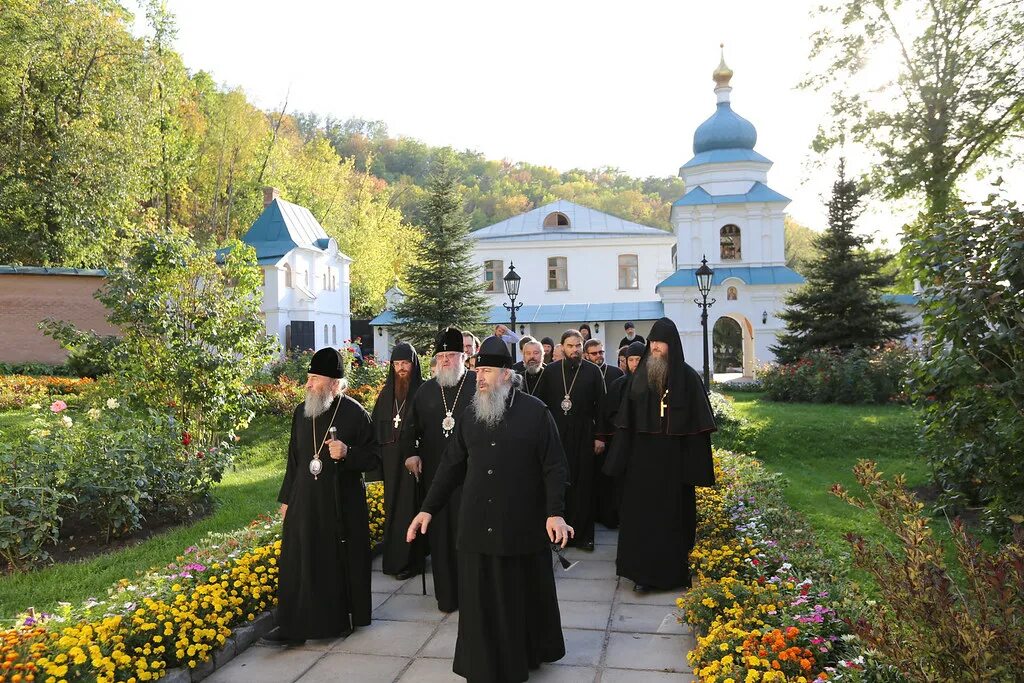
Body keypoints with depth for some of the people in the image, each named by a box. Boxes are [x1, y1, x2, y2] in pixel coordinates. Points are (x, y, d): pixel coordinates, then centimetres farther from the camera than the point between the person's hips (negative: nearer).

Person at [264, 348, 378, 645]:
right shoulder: (301, 412, 5)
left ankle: (343, 617, 26)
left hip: (342, 502, -4)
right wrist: (286, 498, 14)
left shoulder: (355, 414, -10)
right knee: (300, 563, 6)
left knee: (341, 561, 7)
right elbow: (294, 458, 14)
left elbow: (373, 458, -7)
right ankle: (294, 625, 16)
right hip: (304, 502, 4)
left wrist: (347, 453, -26)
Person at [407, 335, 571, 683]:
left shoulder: (536, 412, -8)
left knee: (525, 596, 13)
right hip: (477, 525, 3)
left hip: (523, 525, -3)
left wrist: (555, 512, -17)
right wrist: (428, 508, 5)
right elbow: (452, 465, 8)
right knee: (481, 599, 9)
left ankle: (531, 652, 35)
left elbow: (554, 467, -8)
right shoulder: (470, 415, 4)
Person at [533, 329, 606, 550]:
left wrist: (600, 436, -1)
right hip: (555, 435, 1)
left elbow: (601, 405, 2)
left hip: (583, 436, 0)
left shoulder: (593, 371, 2)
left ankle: (582, 534, 13)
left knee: (583, 485, 3)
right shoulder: (550, 371, 4)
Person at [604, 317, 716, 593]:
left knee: (673, 513, 7)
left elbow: (697, 424, -6)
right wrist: (621, 459, 0)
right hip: (642, 457, 3)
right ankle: (642, 571, 17)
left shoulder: (687, 377, -5)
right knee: (641, 513, 6)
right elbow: (626, 421, 5)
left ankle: (673, 570, 21)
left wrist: (694, 466, -10)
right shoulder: (639, 376, 5)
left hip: (673, 459, -3)